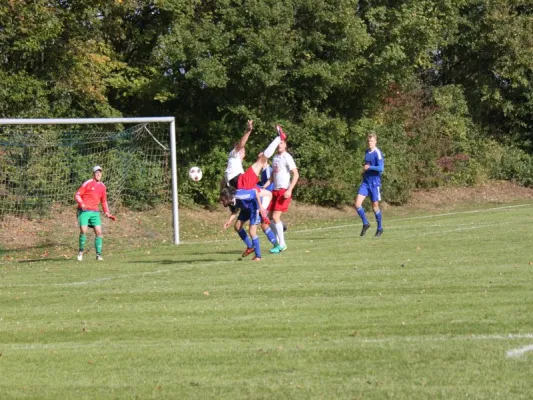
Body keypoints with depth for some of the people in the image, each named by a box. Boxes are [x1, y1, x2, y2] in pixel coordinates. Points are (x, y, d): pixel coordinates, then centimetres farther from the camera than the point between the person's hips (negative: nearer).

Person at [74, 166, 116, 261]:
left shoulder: (102, 186, 14)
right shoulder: (87, 183, -3)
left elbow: (104, 201, 25)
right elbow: (77, 195, -5)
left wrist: (107, 213, 18)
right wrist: (81, 203, -23)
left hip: (95, 212, 5)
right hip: (84, 211, -5)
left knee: (98, 231, -7)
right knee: (83, 230, -17)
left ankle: (98, 254, 0)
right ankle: (81, 251, 3)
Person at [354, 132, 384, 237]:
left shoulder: (377, 153, -13)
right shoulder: (367, 152, 10)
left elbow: (381, 168, -22)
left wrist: (369, 167, -20)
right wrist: (364, 170, 12)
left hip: (375, 183, -6)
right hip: (365, 182, 6)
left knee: (375, 206, 4)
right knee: (357, 204, -7)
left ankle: (380, 228, 21)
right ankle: (365, 223, 11)